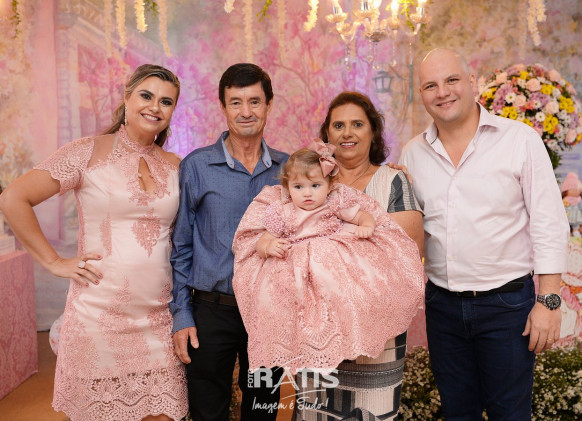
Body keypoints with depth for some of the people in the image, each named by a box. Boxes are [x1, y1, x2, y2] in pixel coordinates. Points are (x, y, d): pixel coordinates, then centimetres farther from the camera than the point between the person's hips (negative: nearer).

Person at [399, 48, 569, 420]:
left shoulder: (521, 140, -6)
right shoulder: (413, 153, 4)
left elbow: (549, 225, -8)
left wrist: (548, 301, -11)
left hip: (507, 303, -3)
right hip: (442, 303, 4)